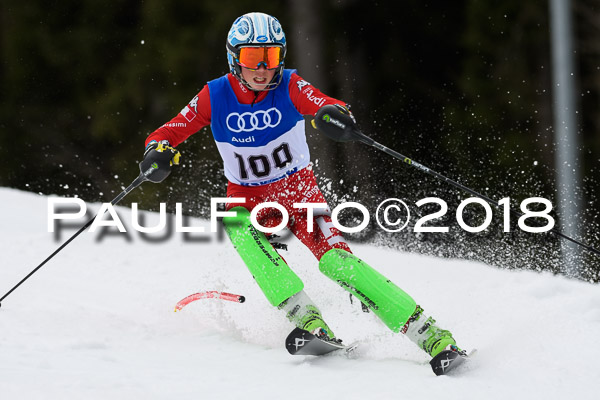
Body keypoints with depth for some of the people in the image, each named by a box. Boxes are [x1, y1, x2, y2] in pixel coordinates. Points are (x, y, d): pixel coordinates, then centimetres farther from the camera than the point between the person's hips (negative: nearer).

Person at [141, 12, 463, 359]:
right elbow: (169, 133, -8)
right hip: (250, 198, 2)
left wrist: (336, 113, -55)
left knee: (335, 258, -23)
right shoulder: (215, 96, -11)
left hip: (299, 189, -1)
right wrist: (158, 149, -32)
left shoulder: (289, 87, -14)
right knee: (236, 226, -33)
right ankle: (306, 318, -36)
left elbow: (324, 104, -30)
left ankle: (428, 333, -24)